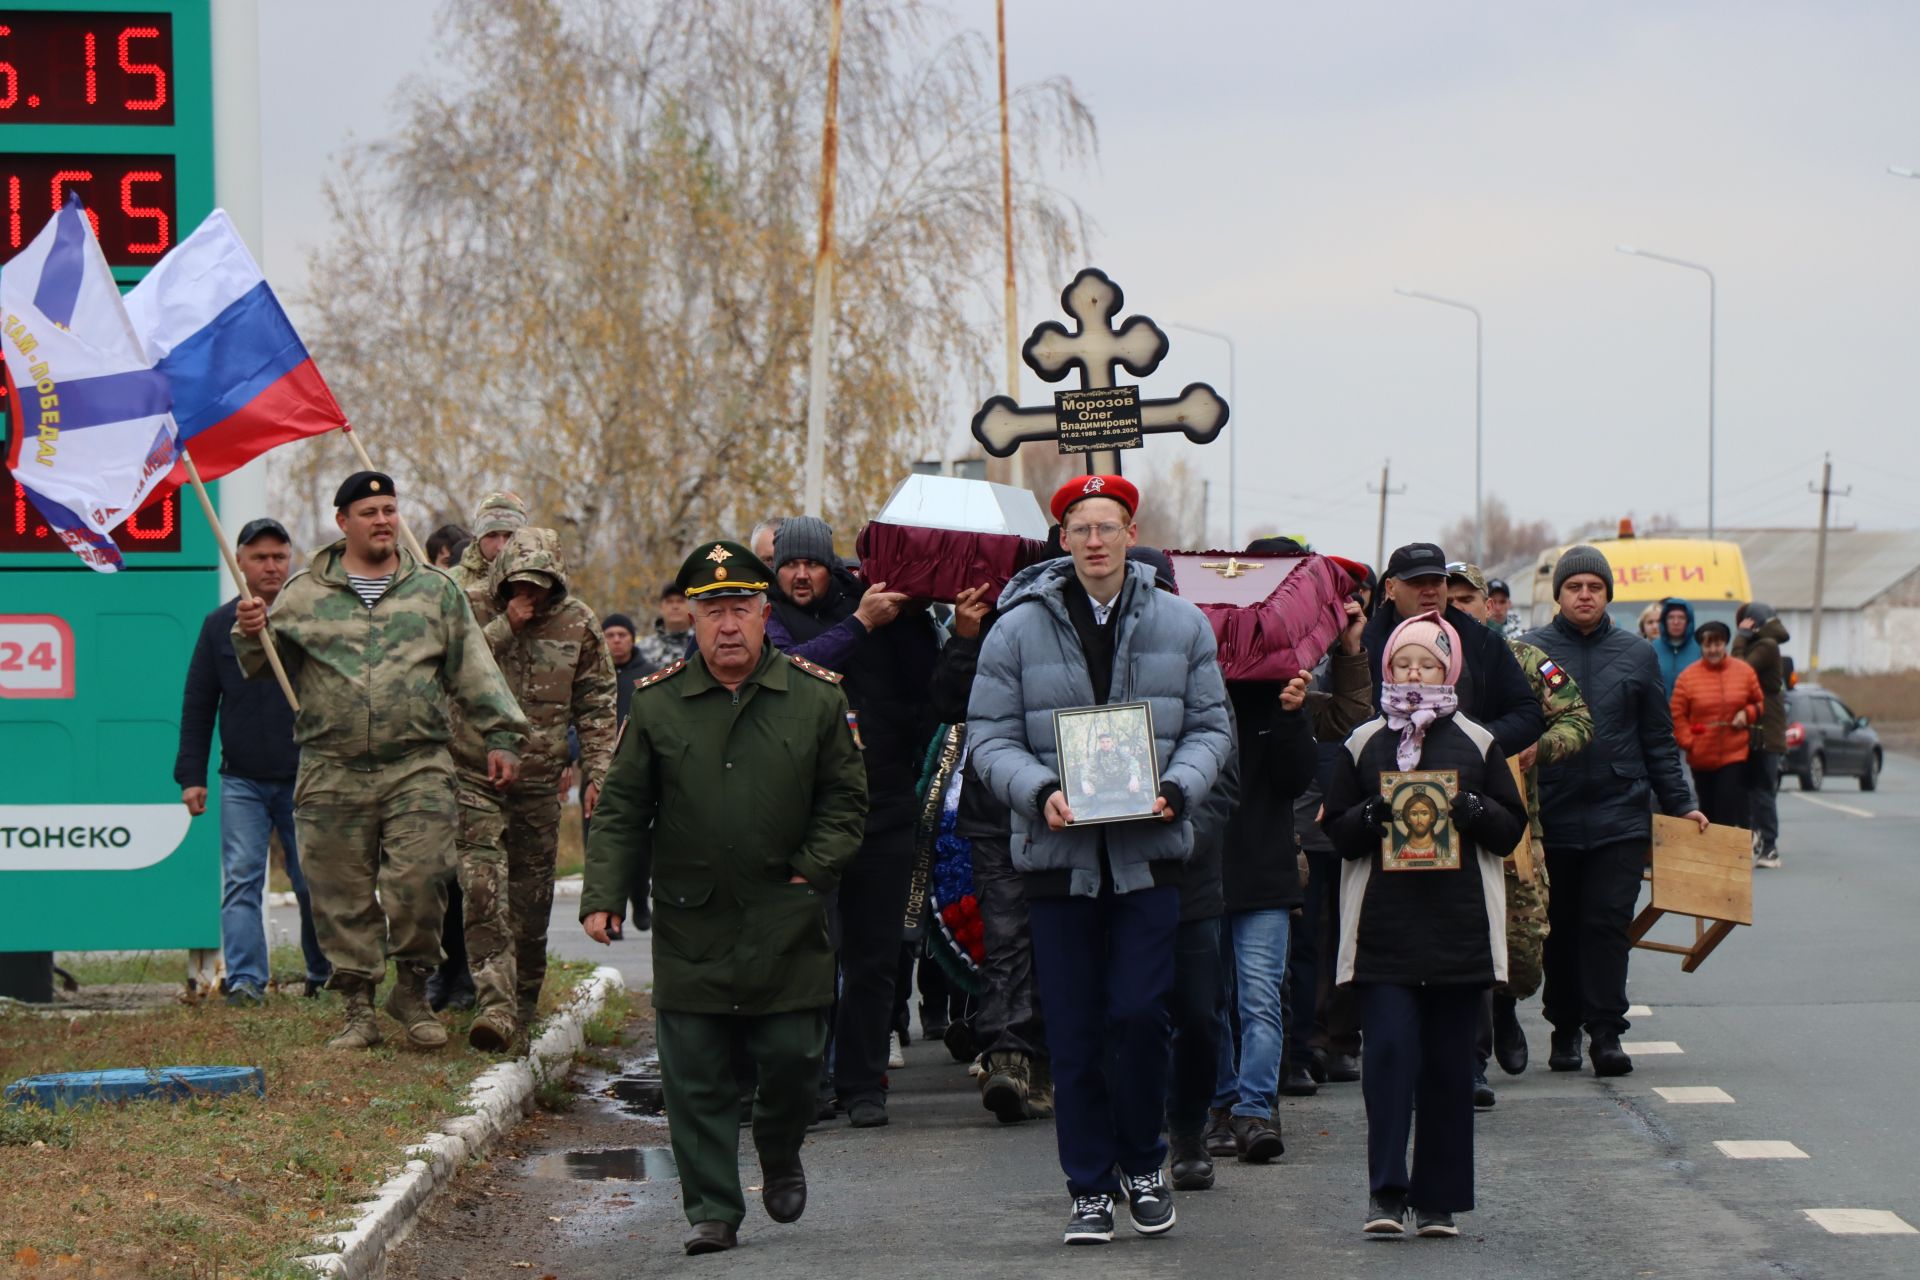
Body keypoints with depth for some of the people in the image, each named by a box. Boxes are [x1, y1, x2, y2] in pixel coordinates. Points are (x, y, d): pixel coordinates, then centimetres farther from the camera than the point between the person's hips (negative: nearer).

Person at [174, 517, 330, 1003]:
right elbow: (198, 705, 9)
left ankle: (324, 975, 24)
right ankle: (244, 979, -13)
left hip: (306, 779, -1)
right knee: (241, 880, -9)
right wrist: (191, 775, 3)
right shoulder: (219, 625, 6)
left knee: (313, 882, 6)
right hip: (241, 780, 1)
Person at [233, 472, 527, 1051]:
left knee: (419, 883, -10)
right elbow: (266, 667, 13)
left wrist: (501, 735, 5)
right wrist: (251, 636, -8)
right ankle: (359, 1009, 10)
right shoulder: (304, 594, 9)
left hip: (419, 769, 0)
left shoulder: (435, 590, 10)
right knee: (343, 895, 1)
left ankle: (413, 990, 10)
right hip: (332, 773, 0)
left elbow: (474, 671, 11)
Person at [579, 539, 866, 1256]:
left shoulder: (817, 698, 2)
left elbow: (844, 799, 8)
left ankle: (780, 1156, 32)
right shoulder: (657, 703, 3)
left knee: (794, 1057, 2)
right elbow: (621, 811, 6)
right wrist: (603, 895, -3)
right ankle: (712, 1210, 8)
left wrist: (812, 871, -4)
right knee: (695, 1078, 0)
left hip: (787, 925, 0)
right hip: (690, 928, 0)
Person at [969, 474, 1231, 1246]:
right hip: (1059, 854, 0)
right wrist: (1040, 792, -17)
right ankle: (1089, 1187, 13)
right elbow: (991, 738, 0)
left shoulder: (1181, 626, 5)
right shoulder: (1019, 629, 0)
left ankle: (1141, 1163, 16)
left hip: (1148, 854, 0)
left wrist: (1176, 788, -11)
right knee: (1074, 1032, 3)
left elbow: (1210, 726, 8)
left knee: (1140, 1015, -6)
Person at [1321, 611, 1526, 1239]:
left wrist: (1469, 809, -11)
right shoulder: (1363, 745, 9)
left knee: (1449, 1064, 3)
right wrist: (1376, 815, -13)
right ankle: (1386, 1191, -9)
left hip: (1460, 926, 1)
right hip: (1384, 928, -1)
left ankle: (1439, 1199, 9)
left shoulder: (1475, 743, 9)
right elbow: (1336, 829, 7)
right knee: (1389, 1051, -11)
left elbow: (1511, 827, 8)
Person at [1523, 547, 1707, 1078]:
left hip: (1620, 814, 0)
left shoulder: (1637, 655, 11)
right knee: (1560, 928, 6)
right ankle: (1565, 1029, 16)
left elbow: (1658, 740, 15)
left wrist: (1680, 805, 10)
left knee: (1608, 923, -7)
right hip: (1551, 814, 0)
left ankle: (1607, 1030, -6)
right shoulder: (1529, 651, 4)